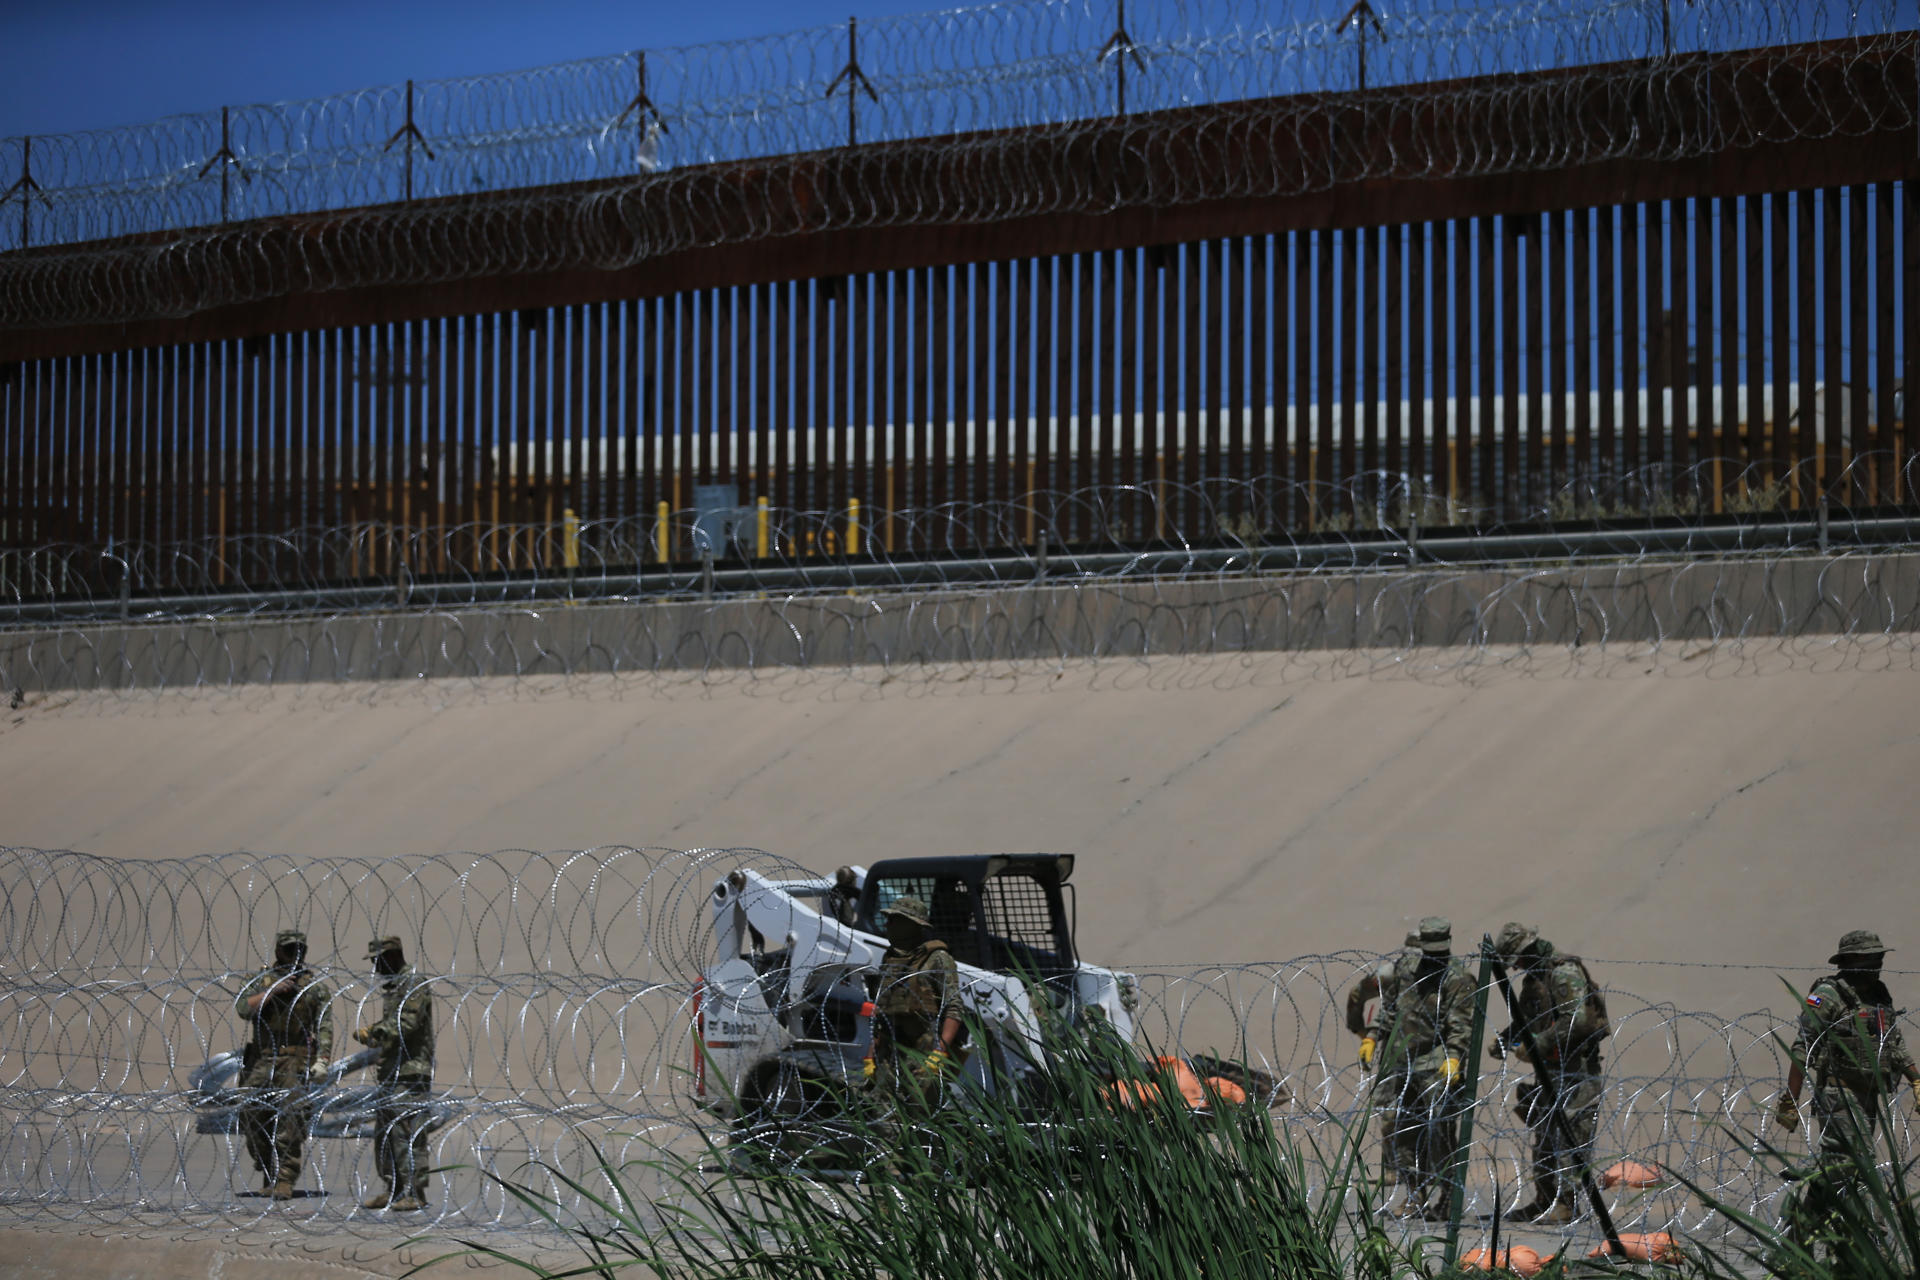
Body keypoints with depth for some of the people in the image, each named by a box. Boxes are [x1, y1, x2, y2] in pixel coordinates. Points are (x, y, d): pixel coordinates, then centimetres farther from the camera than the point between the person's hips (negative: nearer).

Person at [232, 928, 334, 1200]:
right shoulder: (261, 980, 12)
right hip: (262, 1059, 3)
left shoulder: (315, 985, 6)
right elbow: (242, 1008, -3)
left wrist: (323, 1059, -14)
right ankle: (267, 1171, 13)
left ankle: (285, 1179, -16)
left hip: (296, 1059, -3)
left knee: (290, 1116, -15)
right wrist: (273, 991, -12)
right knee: (252, 1113, -1)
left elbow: (325, 1025, -1)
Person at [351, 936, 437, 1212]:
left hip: (411, 1072, -10)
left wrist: (374, 1032, -19)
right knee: (384, 1133, 11)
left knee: (407, 1133, -11)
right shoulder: (391, 987, 20)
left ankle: (415, 1194, -10)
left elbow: (406, 1024, -22)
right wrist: (372, 1033, 8)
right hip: (391, 1073, 10)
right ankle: (394, 1191, 17)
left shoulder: (414, 986, -11)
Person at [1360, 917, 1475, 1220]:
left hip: (1436, 1061, -6)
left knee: (1438, 1131, -9)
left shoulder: (1456, 978, -8)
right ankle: (1414, 1193, 19)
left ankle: (1437, 1200, -5)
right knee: (1401, 1128, 8)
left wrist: (1454, 1056, -28)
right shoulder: (1407, 964, 9)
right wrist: (1371, 1036, 14)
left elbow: (1461, 1024, -15)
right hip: (1400, 1059, 6)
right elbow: (1388, 1003, 21)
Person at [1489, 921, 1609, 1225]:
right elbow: (1525, 1021, 26)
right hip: (1550, 1067, 10)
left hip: (1576, 1066, -10)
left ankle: (1568, 1203, -11)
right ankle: (1544, 1201, 17)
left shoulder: (1564, 972, -16)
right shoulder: (1534, 977, 15)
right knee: (1543, 1132, 11)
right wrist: (1502, 1040, 8)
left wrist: (1536, 1044, -23)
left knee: (1570, 1135, -11)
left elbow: (1576, 1021, -25)